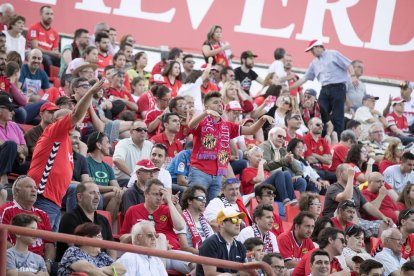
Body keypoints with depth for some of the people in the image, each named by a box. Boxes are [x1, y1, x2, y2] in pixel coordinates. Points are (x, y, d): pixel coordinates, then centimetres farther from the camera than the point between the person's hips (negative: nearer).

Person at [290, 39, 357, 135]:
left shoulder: (333, 54, 3)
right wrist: (290, 88, 20)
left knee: (337, 116, -7)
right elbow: (305, 78, 23)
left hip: (338, 87, -7)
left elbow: (348, 65, -3)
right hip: (325, 90, 7)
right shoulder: (314, 63, 21)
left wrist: (353, 76, -19)